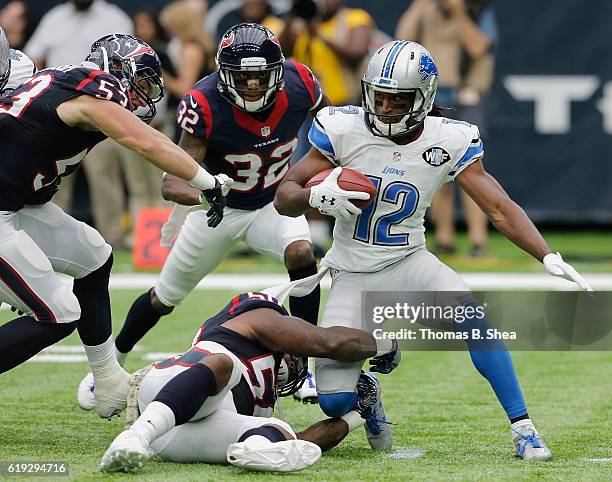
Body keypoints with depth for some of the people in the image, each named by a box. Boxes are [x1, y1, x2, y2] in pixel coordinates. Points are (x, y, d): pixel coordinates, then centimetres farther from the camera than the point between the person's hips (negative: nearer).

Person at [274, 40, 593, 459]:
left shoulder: (450, 142, -10)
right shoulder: (344, 130, -12)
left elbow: (501, 209, -10)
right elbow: (284, 196, -6)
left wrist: (550, 258, -23)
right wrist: (316, 196, -29)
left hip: (408, 263, 0)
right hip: (353, 274, 0)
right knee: (335, 403, -11)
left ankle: (523, 427, -20)